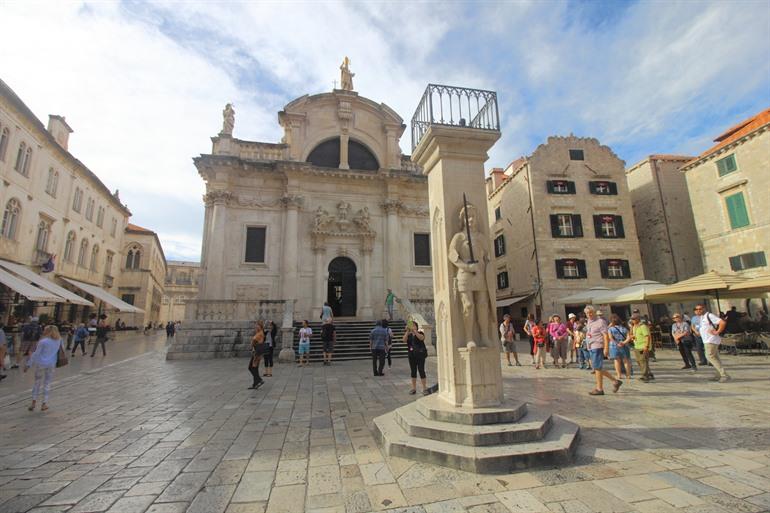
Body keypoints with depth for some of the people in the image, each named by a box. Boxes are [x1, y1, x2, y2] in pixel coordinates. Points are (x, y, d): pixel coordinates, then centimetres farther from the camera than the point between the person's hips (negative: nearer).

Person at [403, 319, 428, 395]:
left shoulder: (420, 332, 0)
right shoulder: (409, 334, 9)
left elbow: (421, 338, -22)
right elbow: (404, 340, -11)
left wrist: (414, 331, -30)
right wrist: (407, 331, -22)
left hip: (420, 354, -3)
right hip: (411, 355, 4)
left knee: (421, 370, -6)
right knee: (413, 371, 8)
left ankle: (425, 388, 0)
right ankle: (414, 388, 17)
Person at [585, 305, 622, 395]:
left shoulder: (600, 321, -11)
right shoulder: (588, 322, 14)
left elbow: (606, 335, -15)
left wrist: (606, 348, -20)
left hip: (598, 347, -9)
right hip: (591, 348, 9)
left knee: (597, 368, -4)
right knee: (597, 368, 13)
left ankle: (599, 389, 5)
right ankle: (615, 381, 25)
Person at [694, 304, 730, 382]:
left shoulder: (709, 316, -15)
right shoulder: (702, 317, 14)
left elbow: (723, 322, -25)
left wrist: (717, 332, -21)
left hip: (711, 340, -10)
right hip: (707, 340, 10)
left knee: (710, 356, -11)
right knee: (715, 357, 15)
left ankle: (724, 375, -9)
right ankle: (719, 375, 23)